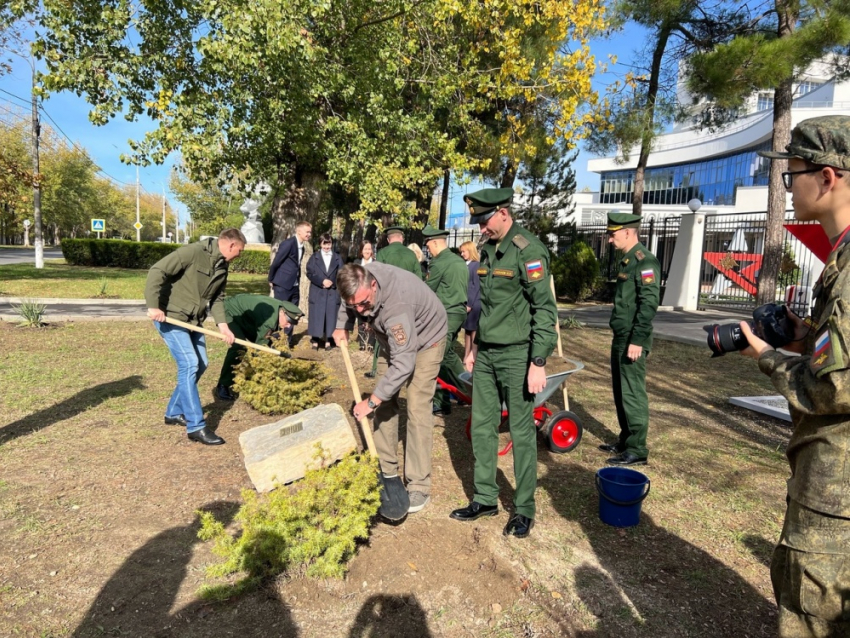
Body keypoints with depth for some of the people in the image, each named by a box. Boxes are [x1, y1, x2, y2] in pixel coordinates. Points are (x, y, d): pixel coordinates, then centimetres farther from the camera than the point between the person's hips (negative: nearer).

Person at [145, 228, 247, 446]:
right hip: (170, 317, -9)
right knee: (189, 364, -13)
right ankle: (196, 426, -7)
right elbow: (157, 271, -23)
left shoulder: (222, 267, 7)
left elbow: (217, 298, 9)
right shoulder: (193, 252, -20)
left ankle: (174, 413, 28)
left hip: (193, 320, 9)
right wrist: (153, 306, -27)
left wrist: (222, 324, -5)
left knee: (200, 364, 11)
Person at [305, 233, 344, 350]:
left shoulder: (338, 258, 10)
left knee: (331, 316, 1)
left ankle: (328, 341, 8)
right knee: (316, 316, -1)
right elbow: (309, 273, -1)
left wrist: (332, 282, -12)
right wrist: (322, 282, -14)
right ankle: (315, 341, 6)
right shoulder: (314, 257, 8)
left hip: (333, 292, 1)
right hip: (317, 291, -1)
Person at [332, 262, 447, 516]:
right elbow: (350, 303, 7)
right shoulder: (360, 279, -20)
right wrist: (342, 326, -8)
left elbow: (403, 363, -41)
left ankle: (419, 485, -4)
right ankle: (386, 470, 17)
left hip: (425, 339, -7)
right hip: (395, 339, 8)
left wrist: (371, 401, -35)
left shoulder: (396, 305, -43)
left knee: (417, 409, -13)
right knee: (386, 403, 6)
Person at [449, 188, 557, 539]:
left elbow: (545, 309, -16)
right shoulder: (488, 250, 11)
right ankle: (485, 499, 27)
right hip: (486, 355, 8)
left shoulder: (528, 250, -13)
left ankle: (524, 509, 18)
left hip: (516, 356, -8)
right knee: (481, 427, 12)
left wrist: (538, 362, -19)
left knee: (522, 433, 3)